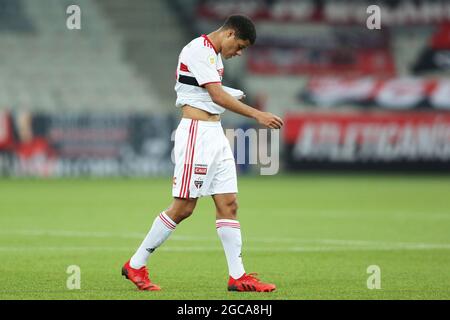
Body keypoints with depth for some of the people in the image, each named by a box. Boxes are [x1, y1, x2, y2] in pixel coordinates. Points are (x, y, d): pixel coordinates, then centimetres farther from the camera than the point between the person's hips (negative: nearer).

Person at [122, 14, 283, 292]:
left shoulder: (214, 54, 17)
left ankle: (238, 277, 2)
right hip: (196, 132, -10)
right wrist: (258, 115, -23)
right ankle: (135, 265, 3)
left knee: (228, 203, 3)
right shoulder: (199, 50, -14)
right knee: (184, 207, -8)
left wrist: (233, 96, 5)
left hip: (215, 132, 10)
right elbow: (218, 96, -21)